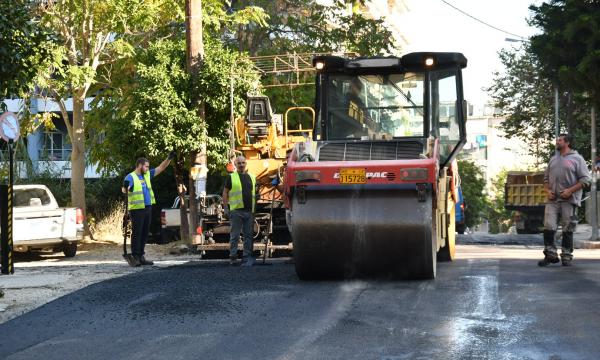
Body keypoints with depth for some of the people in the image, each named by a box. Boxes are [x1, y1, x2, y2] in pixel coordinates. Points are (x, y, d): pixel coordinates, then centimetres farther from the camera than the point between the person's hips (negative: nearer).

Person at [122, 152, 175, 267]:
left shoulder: (147, 175, 12)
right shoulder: (130, 177, -10)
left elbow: (161, 168, 15)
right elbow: (124, 190, -26)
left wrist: (169, 158, 3)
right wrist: (125, 187, -49)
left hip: (147, 208, 7)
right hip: (136, 210, -7)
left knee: (145, 233, 9)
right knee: (136, 233, -6)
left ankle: (141, 257, 15)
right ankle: (135, 258, -5)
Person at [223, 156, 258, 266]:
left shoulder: (251, 177, 15)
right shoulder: (231, 177, 3)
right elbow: (225, 193, 3)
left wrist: (255, 208, 15)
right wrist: (225, 207, -4)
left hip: (249, 211, 4)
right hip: (236, 211, -4)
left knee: (248, 235, 5)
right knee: (234, 235, -1)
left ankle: (247, 257, 10)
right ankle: (233, 257, 3)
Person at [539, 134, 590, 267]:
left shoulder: (577, 159, 0)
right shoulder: (553, 159, 17)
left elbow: (585, 179, -5)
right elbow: (546, 177, 22)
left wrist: (570, 190, -14)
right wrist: (547, 190, 3)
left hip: (569, 201, -4)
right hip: (552, 200, 4)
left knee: (567, 230, 1)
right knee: (548, 226, -5)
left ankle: (566, 256, 9)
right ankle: (550, 255, 2)